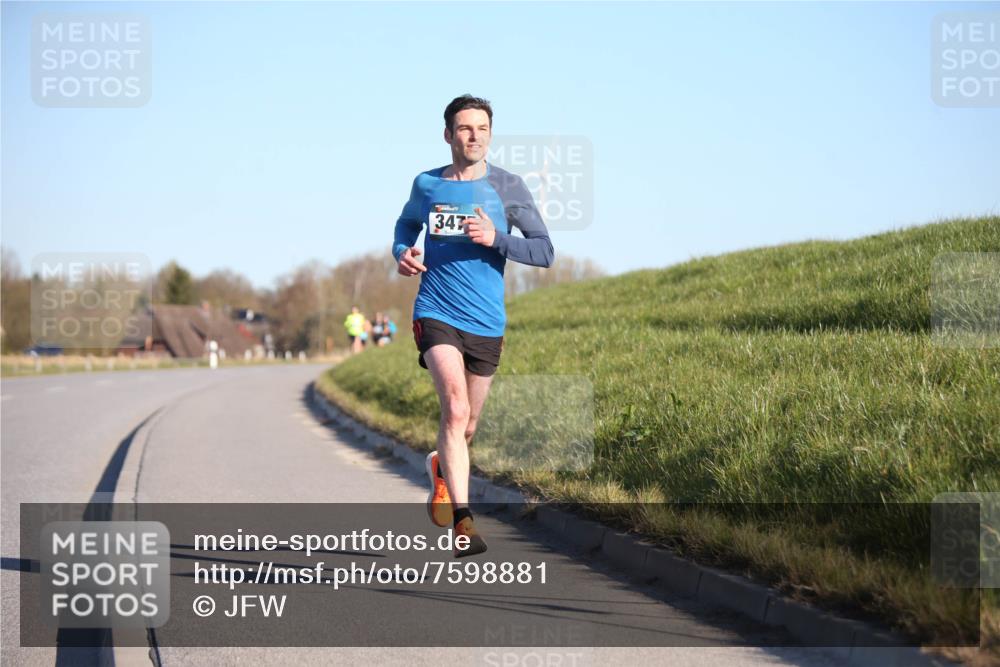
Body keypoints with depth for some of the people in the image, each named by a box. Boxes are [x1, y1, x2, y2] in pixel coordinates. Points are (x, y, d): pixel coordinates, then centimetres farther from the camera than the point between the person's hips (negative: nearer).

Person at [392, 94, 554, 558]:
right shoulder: (426, 185, 5)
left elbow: (545, 251, -2)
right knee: (455, 409, -22)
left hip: (487, 324, 1)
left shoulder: (508, 188, 0)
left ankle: (441, 469, 49)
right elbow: (407, 224, 26)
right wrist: (401, 253, 4)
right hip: (436, 314, -1)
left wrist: (494, 238, -18)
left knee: (466, 425, 14)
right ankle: (462, 522, -25)